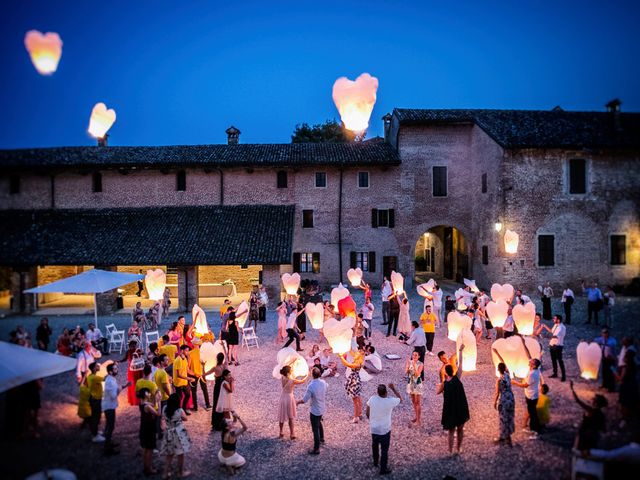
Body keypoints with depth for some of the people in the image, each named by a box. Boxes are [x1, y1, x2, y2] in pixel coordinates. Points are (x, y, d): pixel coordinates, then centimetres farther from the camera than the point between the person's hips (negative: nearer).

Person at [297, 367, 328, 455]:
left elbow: (305, 400, -22)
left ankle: (316, 449, 14)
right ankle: (321, 438, 51)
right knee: (319, 423, 32)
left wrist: (298, 402, -3)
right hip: (322, 408, 7)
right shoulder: (323, 382, -10)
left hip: (315, 410, -7)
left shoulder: (311, 386, -29)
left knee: (315, 429, 5)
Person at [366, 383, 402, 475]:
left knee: (375, 446, 27)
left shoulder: (372, 399, -17)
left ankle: (376, 462, 47)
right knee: (384, 450, 14)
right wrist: (393, 388, 1)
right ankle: (383, 469, 26)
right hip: (385, 430, -3)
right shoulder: (390, 402, -24)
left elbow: (367, 414, -4)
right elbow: (400, 399, -2)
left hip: (373, 429, 4)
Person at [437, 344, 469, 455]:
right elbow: (460, 363, -6)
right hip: (461, 409, 1)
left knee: (451, 431, 13)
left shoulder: (444, 384, -10)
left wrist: (439, 385, 26)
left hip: (450, 410, 0)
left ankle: (451, 450, 18)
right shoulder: (457, 378, -12)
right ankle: (459, 449, 27)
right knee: (460, 430, 18)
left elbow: (437, 392, 8)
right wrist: (460, 350, 1)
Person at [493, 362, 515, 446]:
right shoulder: (508, 374, -7)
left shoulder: (499, 380, -23)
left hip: (503, 400, -6)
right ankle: (508, 435, 35)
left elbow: (497, 393, -16)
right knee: (509, 417, 19)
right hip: (511, 398, 6)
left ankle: (502, 438, 23)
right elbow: (505, 365, 9)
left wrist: (495, 402, -2)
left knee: (503, 419, 8)